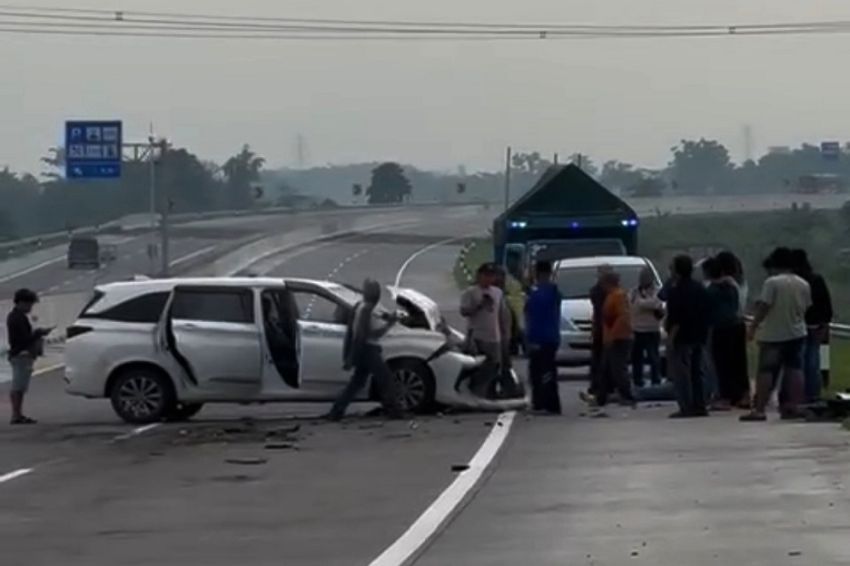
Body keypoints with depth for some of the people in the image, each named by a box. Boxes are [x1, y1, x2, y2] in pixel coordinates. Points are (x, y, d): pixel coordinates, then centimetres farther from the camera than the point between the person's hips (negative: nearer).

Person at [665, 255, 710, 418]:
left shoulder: (675, 291, -13)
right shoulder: (700, 289, 13)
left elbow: (675, 319, -19)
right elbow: (705, 314, 16)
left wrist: (671, 338, -17)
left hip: (682, 338, -8)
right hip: (698, 337, 8)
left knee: (680, 374, -6)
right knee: (696, 372, 14)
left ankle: (686, 408, -10)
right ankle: (699, 406, 13)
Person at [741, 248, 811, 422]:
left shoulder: (772, 282, -13)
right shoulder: (803, 284, 6)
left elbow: (763, 307, -16)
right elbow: (806, 308, 12)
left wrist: (753, 327, -10)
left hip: (773, 335, -5)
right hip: (797, 333, 5)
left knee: (766, 371, -4)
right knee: (795, 370, 8)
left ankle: (759, 409, -7)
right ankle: (793, 407, 7)